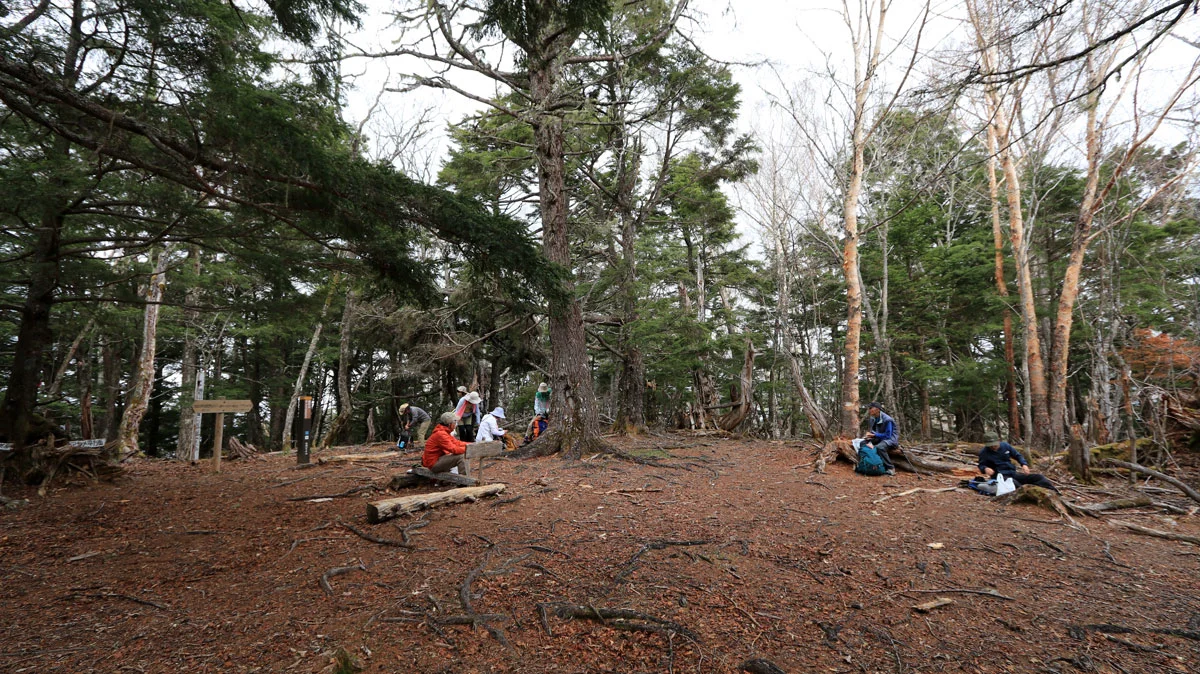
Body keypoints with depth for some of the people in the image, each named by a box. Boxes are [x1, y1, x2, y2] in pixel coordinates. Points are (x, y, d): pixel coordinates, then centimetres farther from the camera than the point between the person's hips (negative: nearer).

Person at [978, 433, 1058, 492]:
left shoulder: (1005, 445, 3)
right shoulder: (983, 452, -9)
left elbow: (1017, 455, 15)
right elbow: (981, 465, 1)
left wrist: (1024, 464, -4)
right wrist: (985, 468, -23)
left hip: (1013, 473, 6)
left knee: (1038, 477, -7)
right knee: (1014, 484, -38)